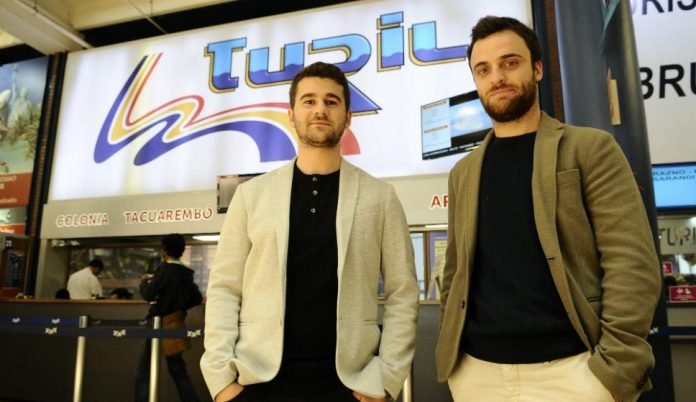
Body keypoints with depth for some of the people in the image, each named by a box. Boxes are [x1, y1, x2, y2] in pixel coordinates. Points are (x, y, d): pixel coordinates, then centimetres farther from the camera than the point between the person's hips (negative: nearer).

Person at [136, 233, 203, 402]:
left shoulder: (165, 269, -13)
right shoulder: (186, 273, 6)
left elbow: (148, 295, -15)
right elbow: (197, 299, 8)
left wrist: (144, 281, 3)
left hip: (162, 324, -7)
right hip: (175, 322, 7)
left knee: (143, 372, 1)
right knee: (177, 369, 16)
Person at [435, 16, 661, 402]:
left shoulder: (590, 148, -1)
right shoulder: (463, 172, 10)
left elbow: (633, 264, -8)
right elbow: (455, 273, 11)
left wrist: (613, 370, -15)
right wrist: (450, 353, 3)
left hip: (567, 369, -3)